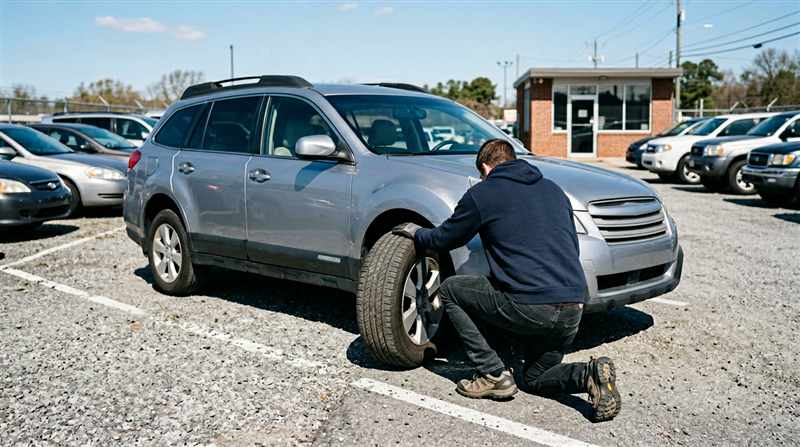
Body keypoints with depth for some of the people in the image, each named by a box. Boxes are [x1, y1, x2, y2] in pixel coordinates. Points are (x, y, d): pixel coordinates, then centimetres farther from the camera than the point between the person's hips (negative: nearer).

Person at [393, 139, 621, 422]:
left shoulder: (482, 193, 3)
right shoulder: (553, 189, 21)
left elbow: (443, 240, 14)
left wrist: (417, 233, 35)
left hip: (528, 307, -7)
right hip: (573, 310, 7)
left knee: (450, 290, 16)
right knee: (536, 379, 27)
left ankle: (494, 375, 10)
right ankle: (591, 374, -2)